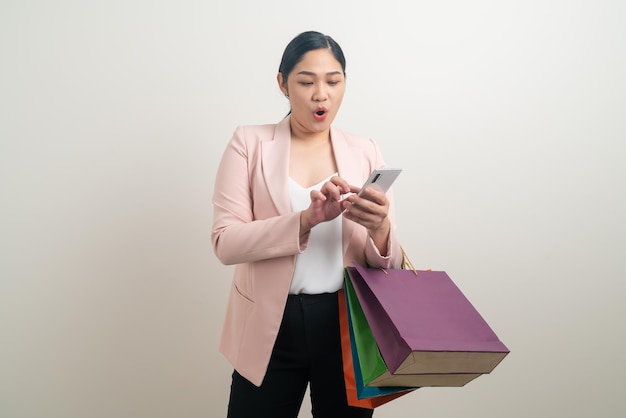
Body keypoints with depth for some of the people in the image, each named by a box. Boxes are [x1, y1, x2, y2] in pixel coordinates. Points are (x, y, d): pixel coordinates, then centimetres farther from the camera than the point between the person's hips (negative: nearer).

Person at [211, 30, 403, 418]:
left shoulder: (366, 152, 3)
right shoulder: (250, 143, -2)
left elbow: (388, 263, 0)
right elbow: (226, 242, -13)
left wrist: (379, 230, -22)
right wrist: (306, 219, -26)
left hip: (348, 326, 2)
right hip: (270, 328, -1)